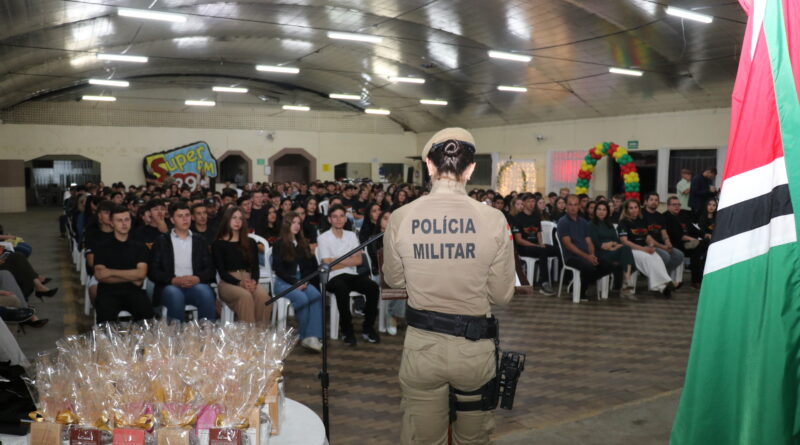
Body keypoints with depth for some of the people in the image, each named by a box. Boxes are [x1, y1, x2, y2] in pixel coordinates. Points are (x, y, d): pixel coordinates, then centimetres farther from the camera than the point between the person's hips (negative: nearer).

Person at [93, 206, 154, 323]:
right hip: (109, 292, 0)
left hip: (133, 291, 1)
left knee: (146, 311, -30)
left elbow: (141, 273, -2)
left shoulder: (139, 247, 12)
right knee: (106, 317, -32)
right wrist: (131, 278, -5)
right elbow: (100, 276, -1)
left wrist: (111, 272, -6)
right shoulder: (103, 247, 11)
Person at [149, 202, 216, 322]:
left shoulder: (200, 241, 19)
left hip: (196, 286, 1)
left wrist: (198, 278, -12)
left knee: (205, 291, -33)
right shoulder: (161, 242, 14)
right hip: (171, 287, -1)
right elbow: (152, 271, 4)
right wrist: (173, 280, -13)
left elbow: (211, 269, 10)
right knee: (174, 294, -36)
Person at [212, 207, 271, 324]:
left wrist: (254, 281, -12)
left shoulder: (250, 243, 19)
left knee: (263, 295, -32)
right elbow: (221, 270, -1)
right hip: (228, 283, -3)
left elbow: (255, 266, 12)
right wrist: (239, 283, -17)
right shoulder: (218, 244, 8)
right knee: (245, 296, -37)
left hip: (248, 281, 3)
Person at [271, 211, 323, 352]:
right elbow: (278, 268, -4)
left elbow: (311, 265, 14)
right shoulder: (279, 244, 4)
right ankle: (305, 336, -19)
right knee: (302, 298, -33)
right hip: (284, 282, -4)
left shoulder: (303, 243, 19)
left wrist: (305, 281, -5)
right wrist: (295, 282, -14)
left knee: (317, 296, -28)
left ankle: (313, 336, -37)